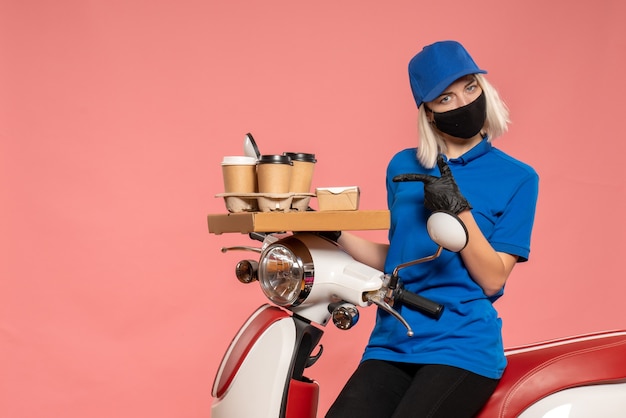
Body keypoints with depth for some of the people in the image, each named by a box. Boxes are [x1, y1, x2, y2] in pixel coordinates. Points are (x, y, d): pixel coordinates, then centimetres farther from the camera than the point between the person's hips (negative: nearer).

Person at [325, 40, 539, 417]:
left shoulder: (517, 178, 1)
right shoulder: (403, 167, 13)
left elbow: (492, 279, -3)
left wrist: (458, 209, -16)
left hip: (462, 346, -3)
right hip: (391, 344, 3)